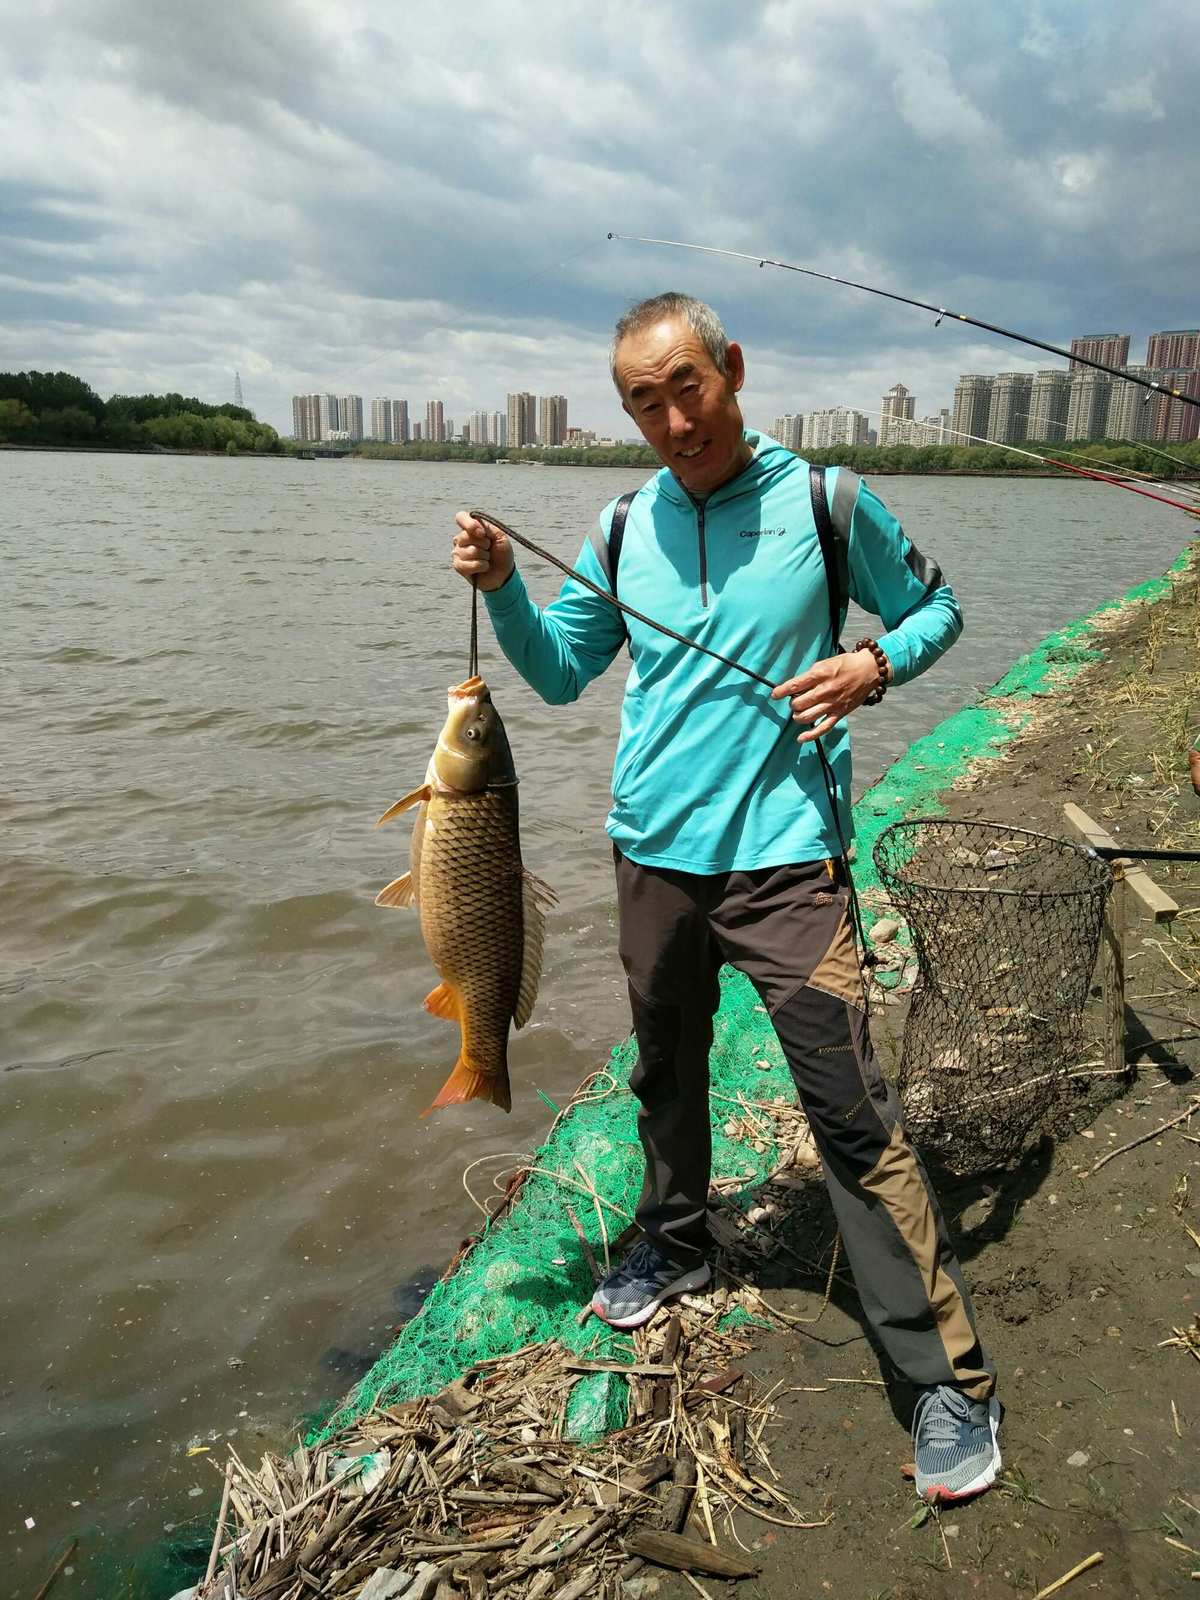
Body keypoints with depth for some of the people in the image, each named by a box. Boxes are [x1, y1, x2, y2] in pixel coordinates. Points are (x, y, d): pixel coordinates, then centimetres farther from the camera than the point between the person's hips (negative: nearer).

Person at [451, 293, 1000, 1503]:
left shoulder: (826, 502, -4)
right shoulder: (625, 530, 5)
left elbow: (933, 609, 8)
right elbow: (560, 671, 11)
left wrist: (873, 662, -12)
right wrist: (502, 590, -6)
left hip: (781, 856, -4)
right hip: (653, 853, 5)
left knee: (850, 1110, -5)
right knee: (666, 1070, 21)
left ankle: (949, 1379, 8)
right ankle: (674, 1246, 45)